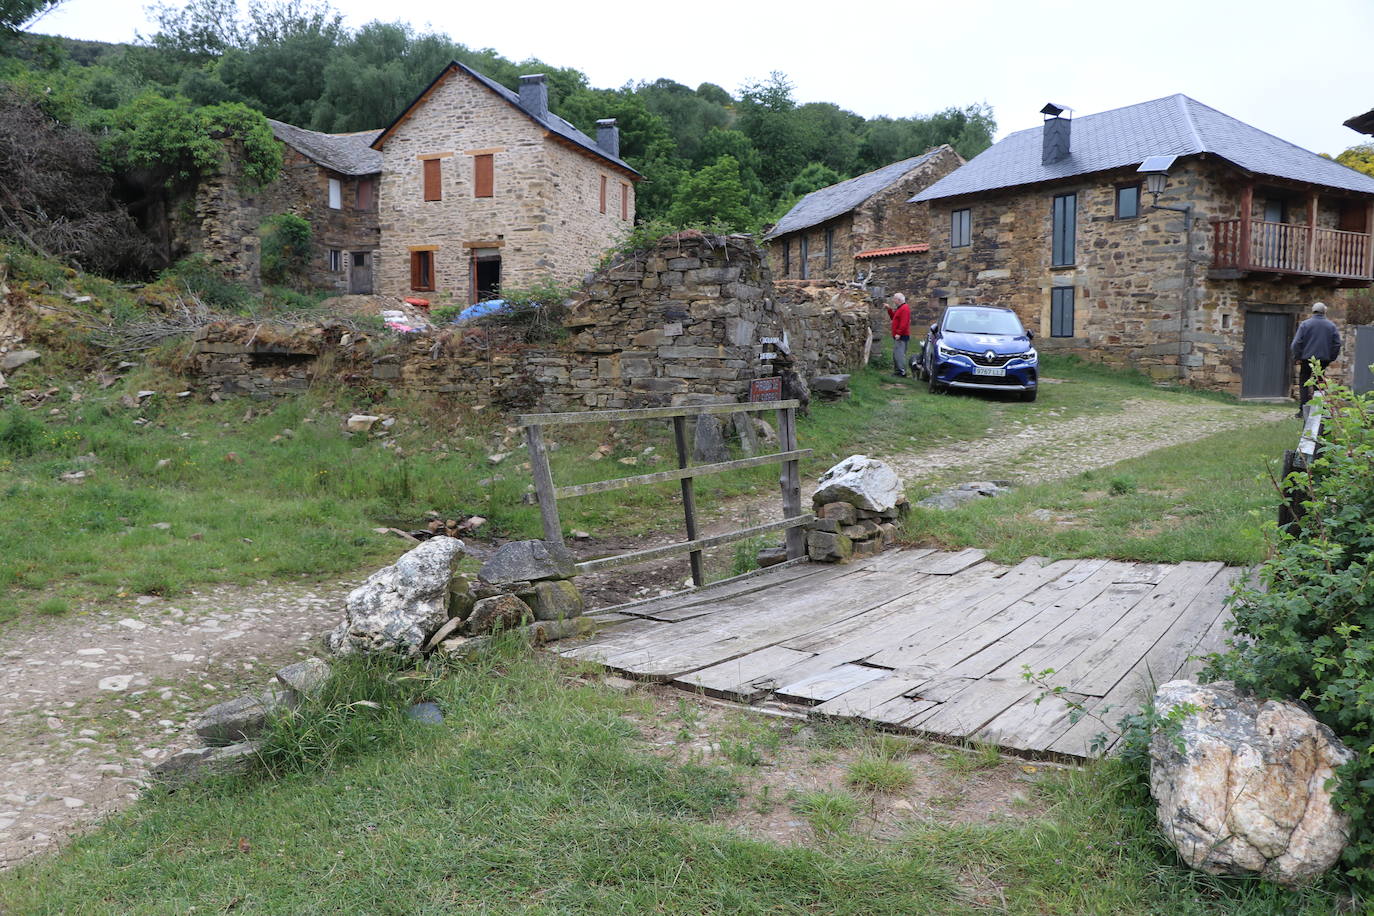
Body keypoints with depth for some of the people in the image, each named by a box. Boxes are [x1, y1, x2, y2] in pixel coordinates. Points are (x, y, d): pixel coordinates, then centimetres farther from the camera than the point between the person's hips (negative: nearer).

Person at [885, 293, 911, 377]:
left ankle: (902, 372, -15)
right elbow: (893, 317, 27)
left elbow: (904, 323, -23)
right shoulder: (900, 308, 21)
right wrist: (889, 309, 16)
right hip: (897, 336, 11)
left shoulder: (904, 308, -14)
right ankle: (897, 371, 19)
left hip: (901, 336, -11)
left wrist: (899, 333, -26)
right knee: (895, 354, 13)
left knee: (899, 354, -14)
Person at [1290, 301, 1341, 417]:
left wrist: (1297, 357, 1)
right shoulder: (1331, 325, 4)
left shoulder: (1305, 324, -4)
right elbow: (1337, 344, 4)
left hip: (1307, 359, -2)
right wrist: (1331, 358, 12)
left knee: (1304, 383, 3)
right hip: (1323, 360, 2)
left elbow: (1296, 343, -8)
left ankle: (1303, 409, -6)